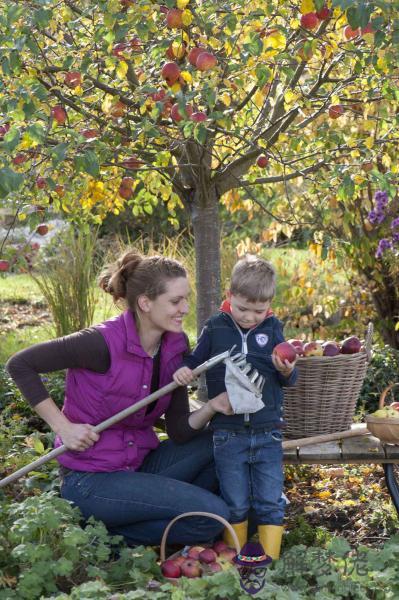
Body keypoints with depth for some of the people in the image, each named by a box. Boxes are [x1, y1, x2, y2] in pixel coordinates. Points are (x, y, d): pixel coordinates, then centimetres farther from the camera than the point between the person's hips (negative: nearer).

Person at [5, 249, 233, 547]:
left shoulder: (175, 345, -2)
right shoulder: (104, 342, -22)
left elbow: (179, 430, 0)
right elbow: (20, 365, -15)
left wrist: (212, 407, -20)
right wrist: (63, 427, -17)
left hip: (141, 462, 7)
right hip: (92, 478, -7)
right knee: (213, 514, -16)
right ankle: (106, 532, -2)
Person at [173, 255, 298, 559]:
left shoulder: (273, 329, 3)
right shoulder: (215, 328, 0)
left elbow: (289, 380, 5)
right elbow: (195, 360, 8)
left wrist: (287, 371, -17)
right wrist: (183, 369, -14)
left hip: (267, 432, 1)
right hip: (228, 433, -1)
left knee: (270, 503, 5)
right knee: (235, 505, 8)